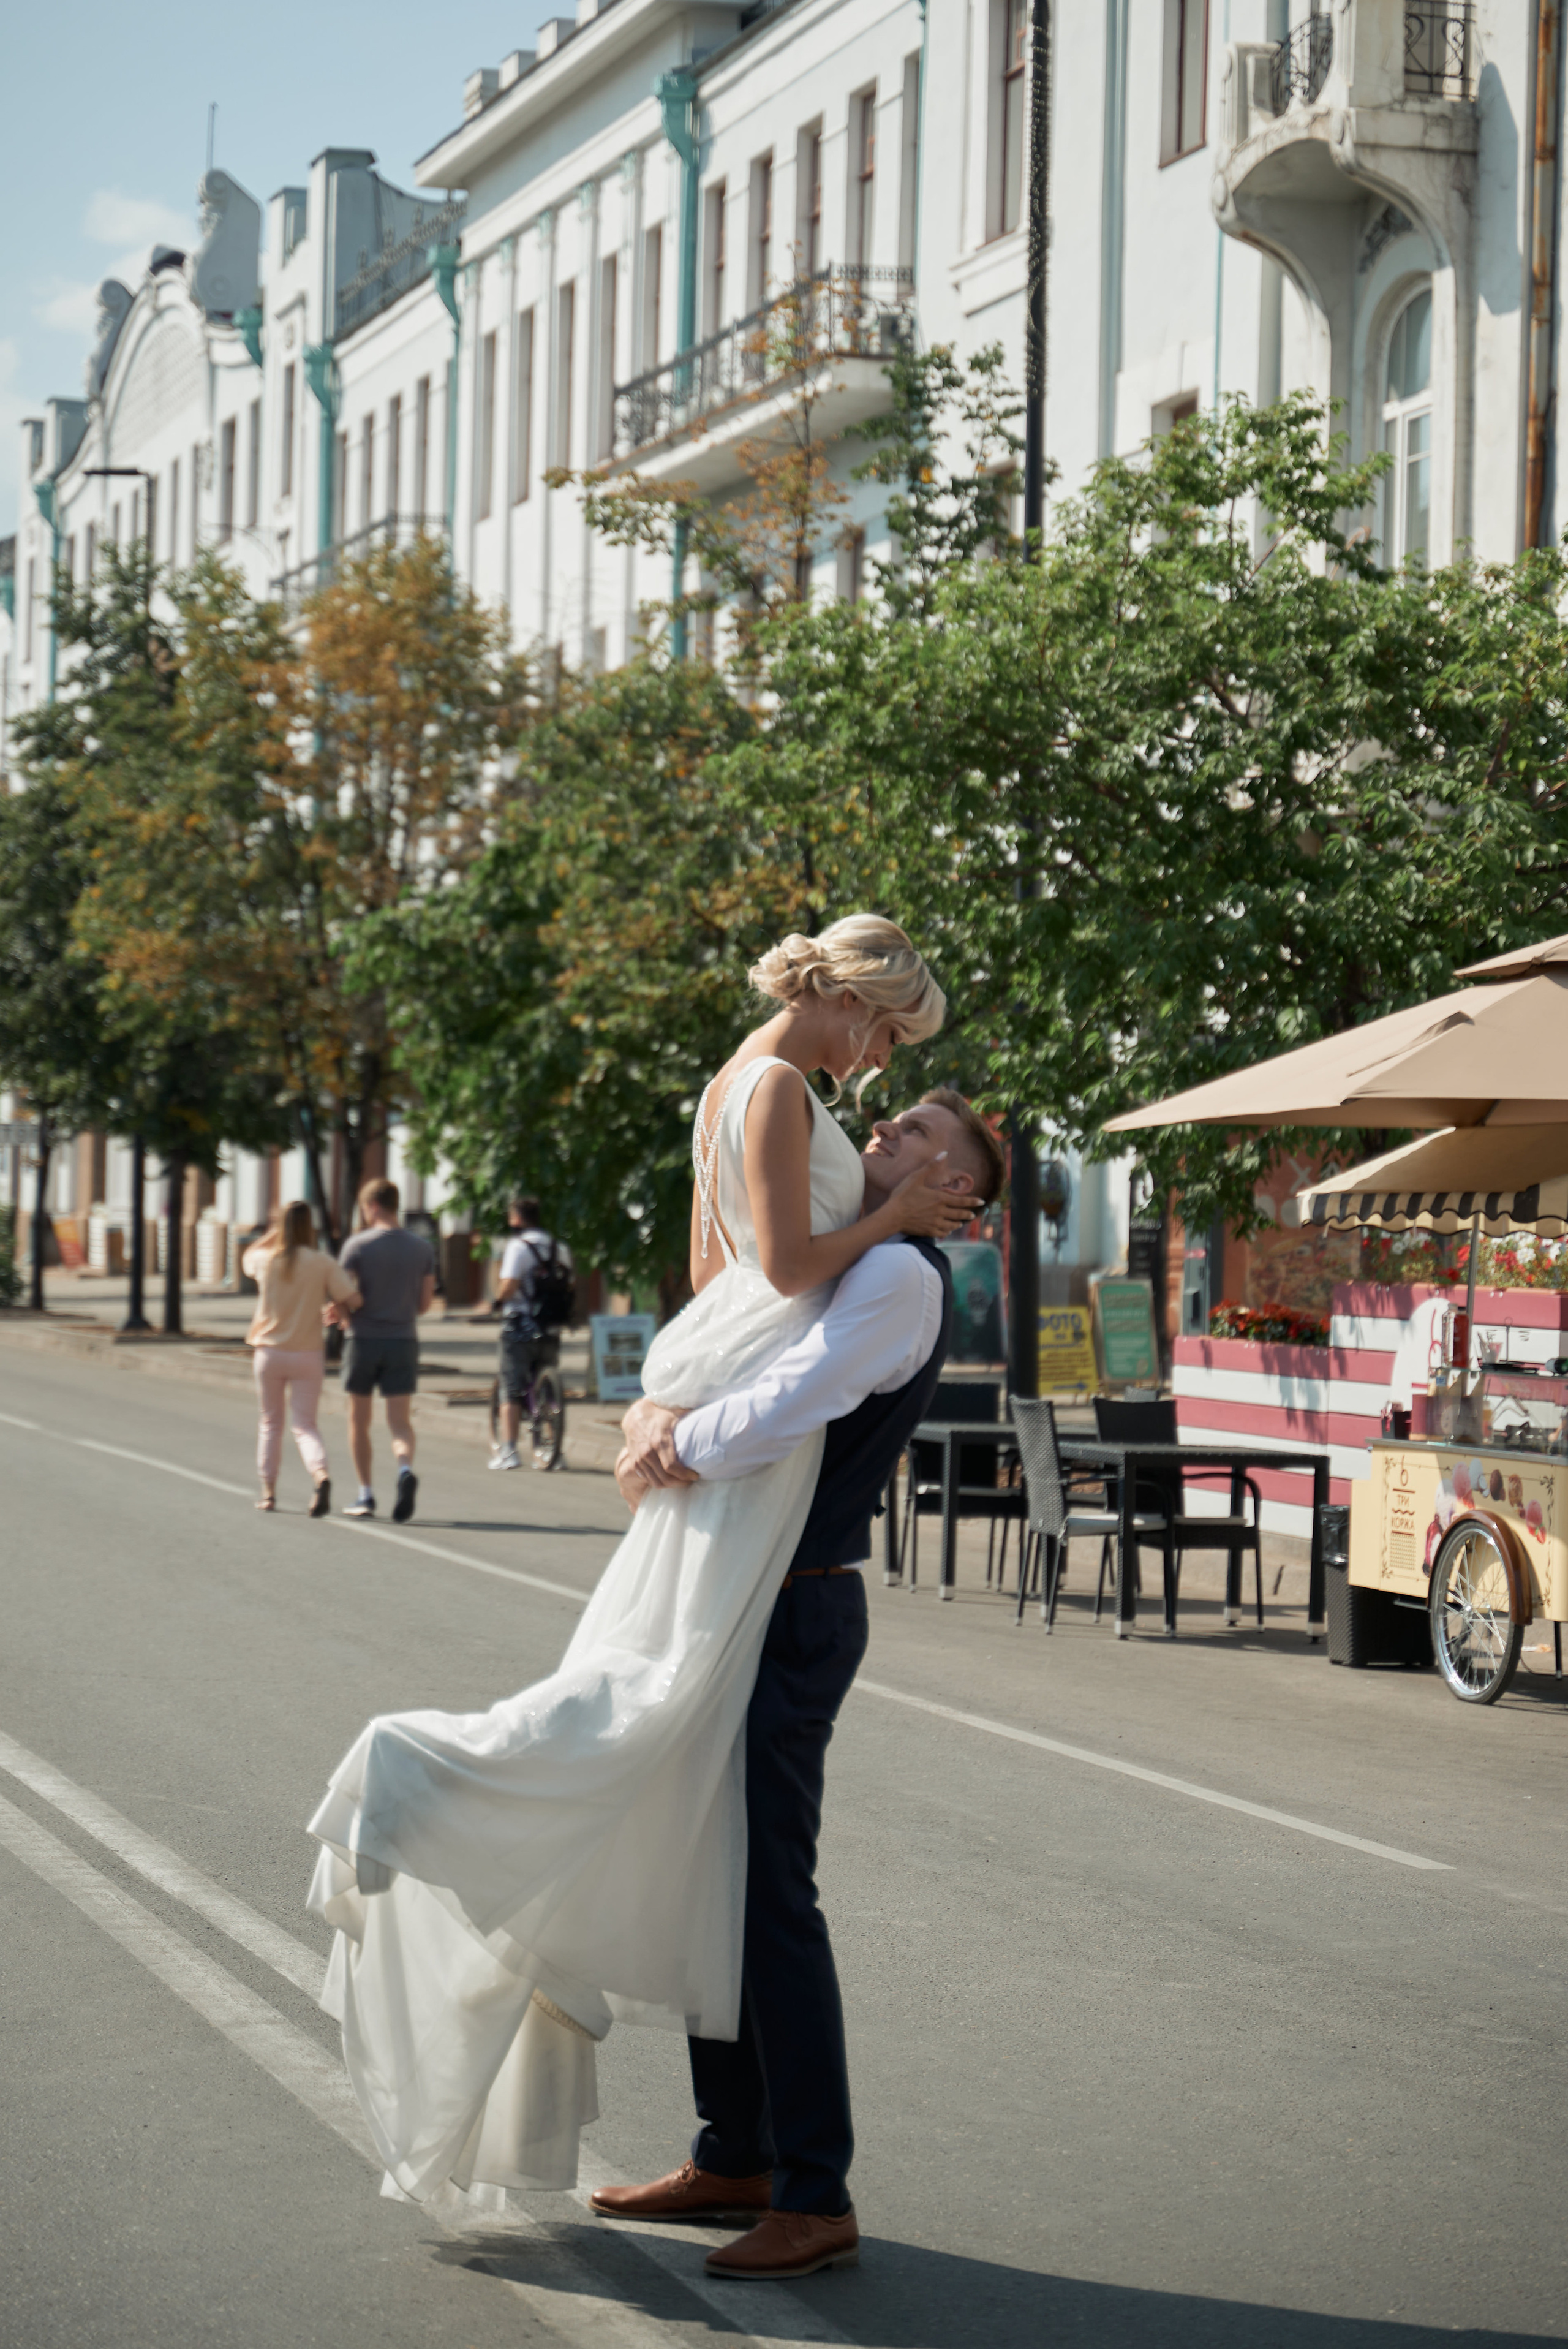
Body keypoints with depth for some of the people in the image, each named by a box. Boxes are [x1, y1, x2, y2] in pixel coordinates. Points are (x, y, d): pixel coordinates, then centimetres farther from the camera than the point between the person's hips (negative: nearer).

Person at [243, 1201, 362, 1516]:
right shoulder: (323, 1263, -10)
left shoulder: (265, 1260, -4)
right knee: (305, 1425, 1)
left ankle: (268, 1491, 19)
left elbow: (247, 1260, 21)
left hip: (270, 1352, 1)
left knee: (271, 1423, 17)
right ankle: (321, 1475, -26)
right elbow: (352, 1299, -13)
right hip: (308, 1355, -1)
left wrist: (275, 1230, 23)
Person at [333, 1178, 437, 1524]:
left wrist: (342, 1315, 8)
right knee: (400, 1420, 0)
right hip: (403, 1340, 2)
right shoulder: (422, 1247, 3)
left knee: (359, 1421, 11)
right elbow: (426, 1303, 6)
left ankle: (365, 1495, 14)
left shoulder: (357, 1246, -9)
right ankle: (405, 1471, -29)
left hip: (364, 1340, -2)